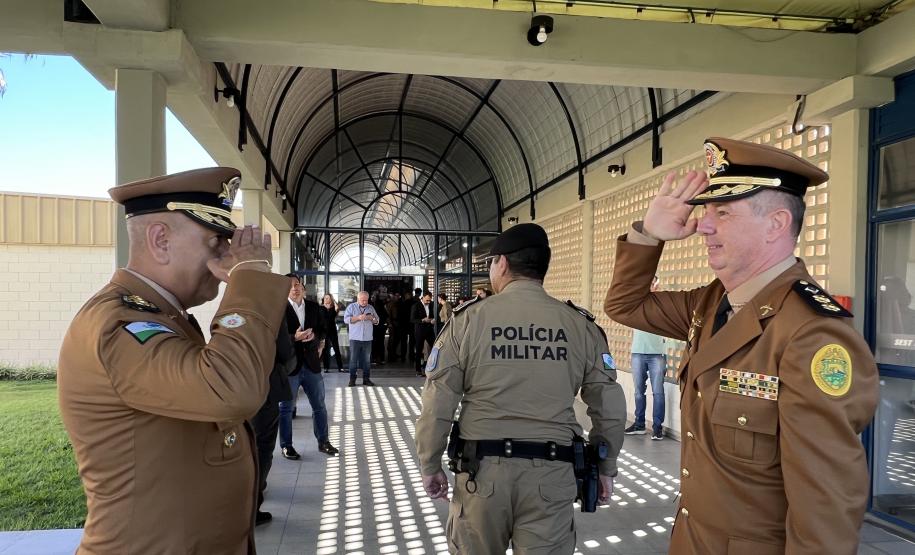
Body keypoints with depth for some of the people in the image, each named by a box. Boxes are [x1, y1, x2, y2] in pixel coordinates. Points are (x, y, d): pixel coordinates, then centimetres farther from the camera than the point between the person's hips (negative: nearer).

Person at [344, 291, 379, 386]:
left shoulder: (371, 308, 13)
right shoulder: (351, 307, 3)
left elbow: (377, 321, 14)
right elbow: (346, 319, -8)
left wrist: (372, 318, -8)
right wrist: (358, 318, -18)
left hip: (367, 338, 3)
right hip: (355, 338, -3)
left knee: (367, 360, 6)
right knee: (353, 359, -1)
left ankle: (366, 379, 14)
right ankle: (352, 379, 6)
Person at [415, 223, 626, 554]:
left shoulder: (468, 320, -5)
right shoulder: (580, 326, 0)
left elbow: (437, 403, -4)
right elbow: (610, 408, 3)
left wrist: (430, 466, 8)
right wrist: (606, 468, 17)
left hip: (482, 468, 0)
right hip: (551, 473, 1)